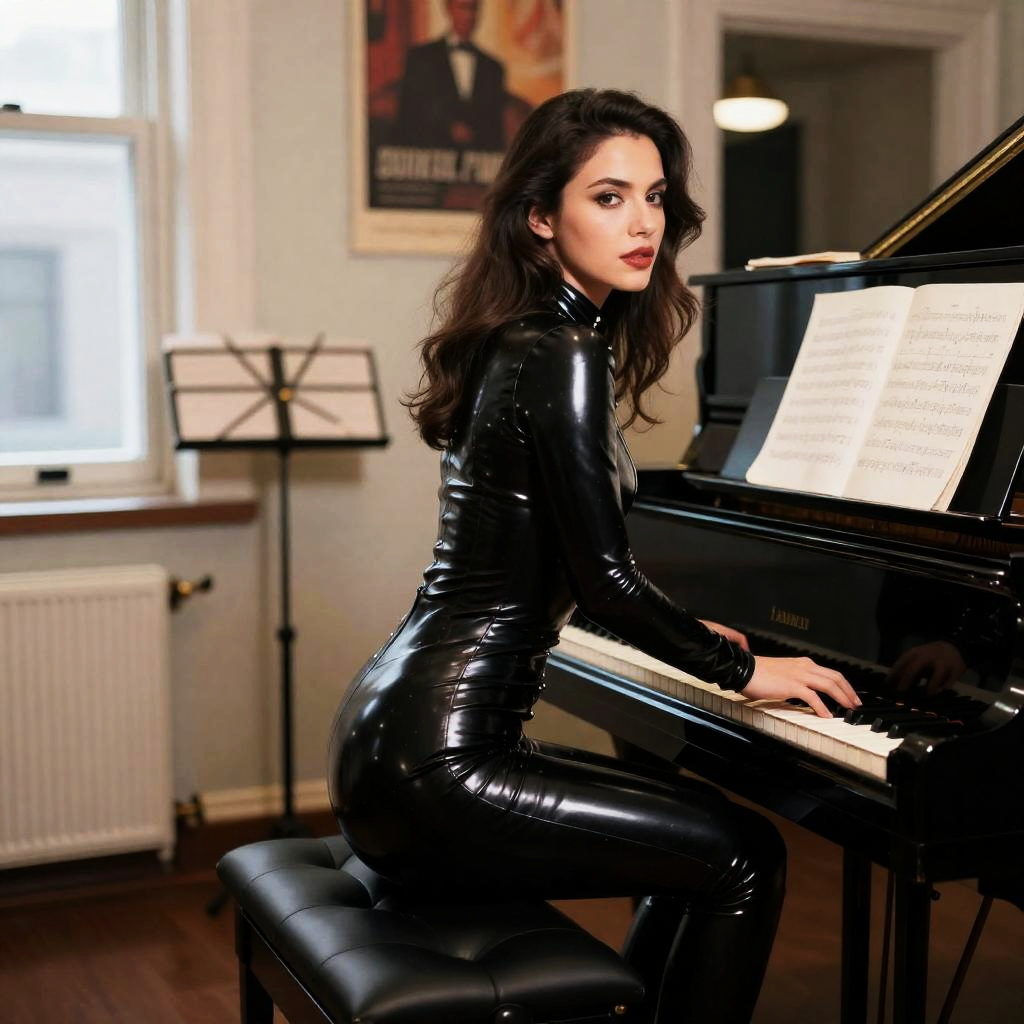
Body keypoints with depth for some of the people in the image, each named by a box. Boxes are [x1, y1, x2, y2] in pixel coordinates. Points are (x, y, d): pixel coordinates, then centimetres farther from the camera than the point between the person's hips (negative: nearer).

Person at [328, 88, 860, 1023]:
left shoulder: (520, 343, 15)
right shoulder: (562, 356, -15)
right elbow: (605, 576, -16)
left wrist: (690, 635, 34)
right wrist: (740, 668, -1)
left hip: (400, 733, 10)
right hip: (438, 763, -10)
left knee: (704, 831, 21)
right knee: (745, 857, -2)